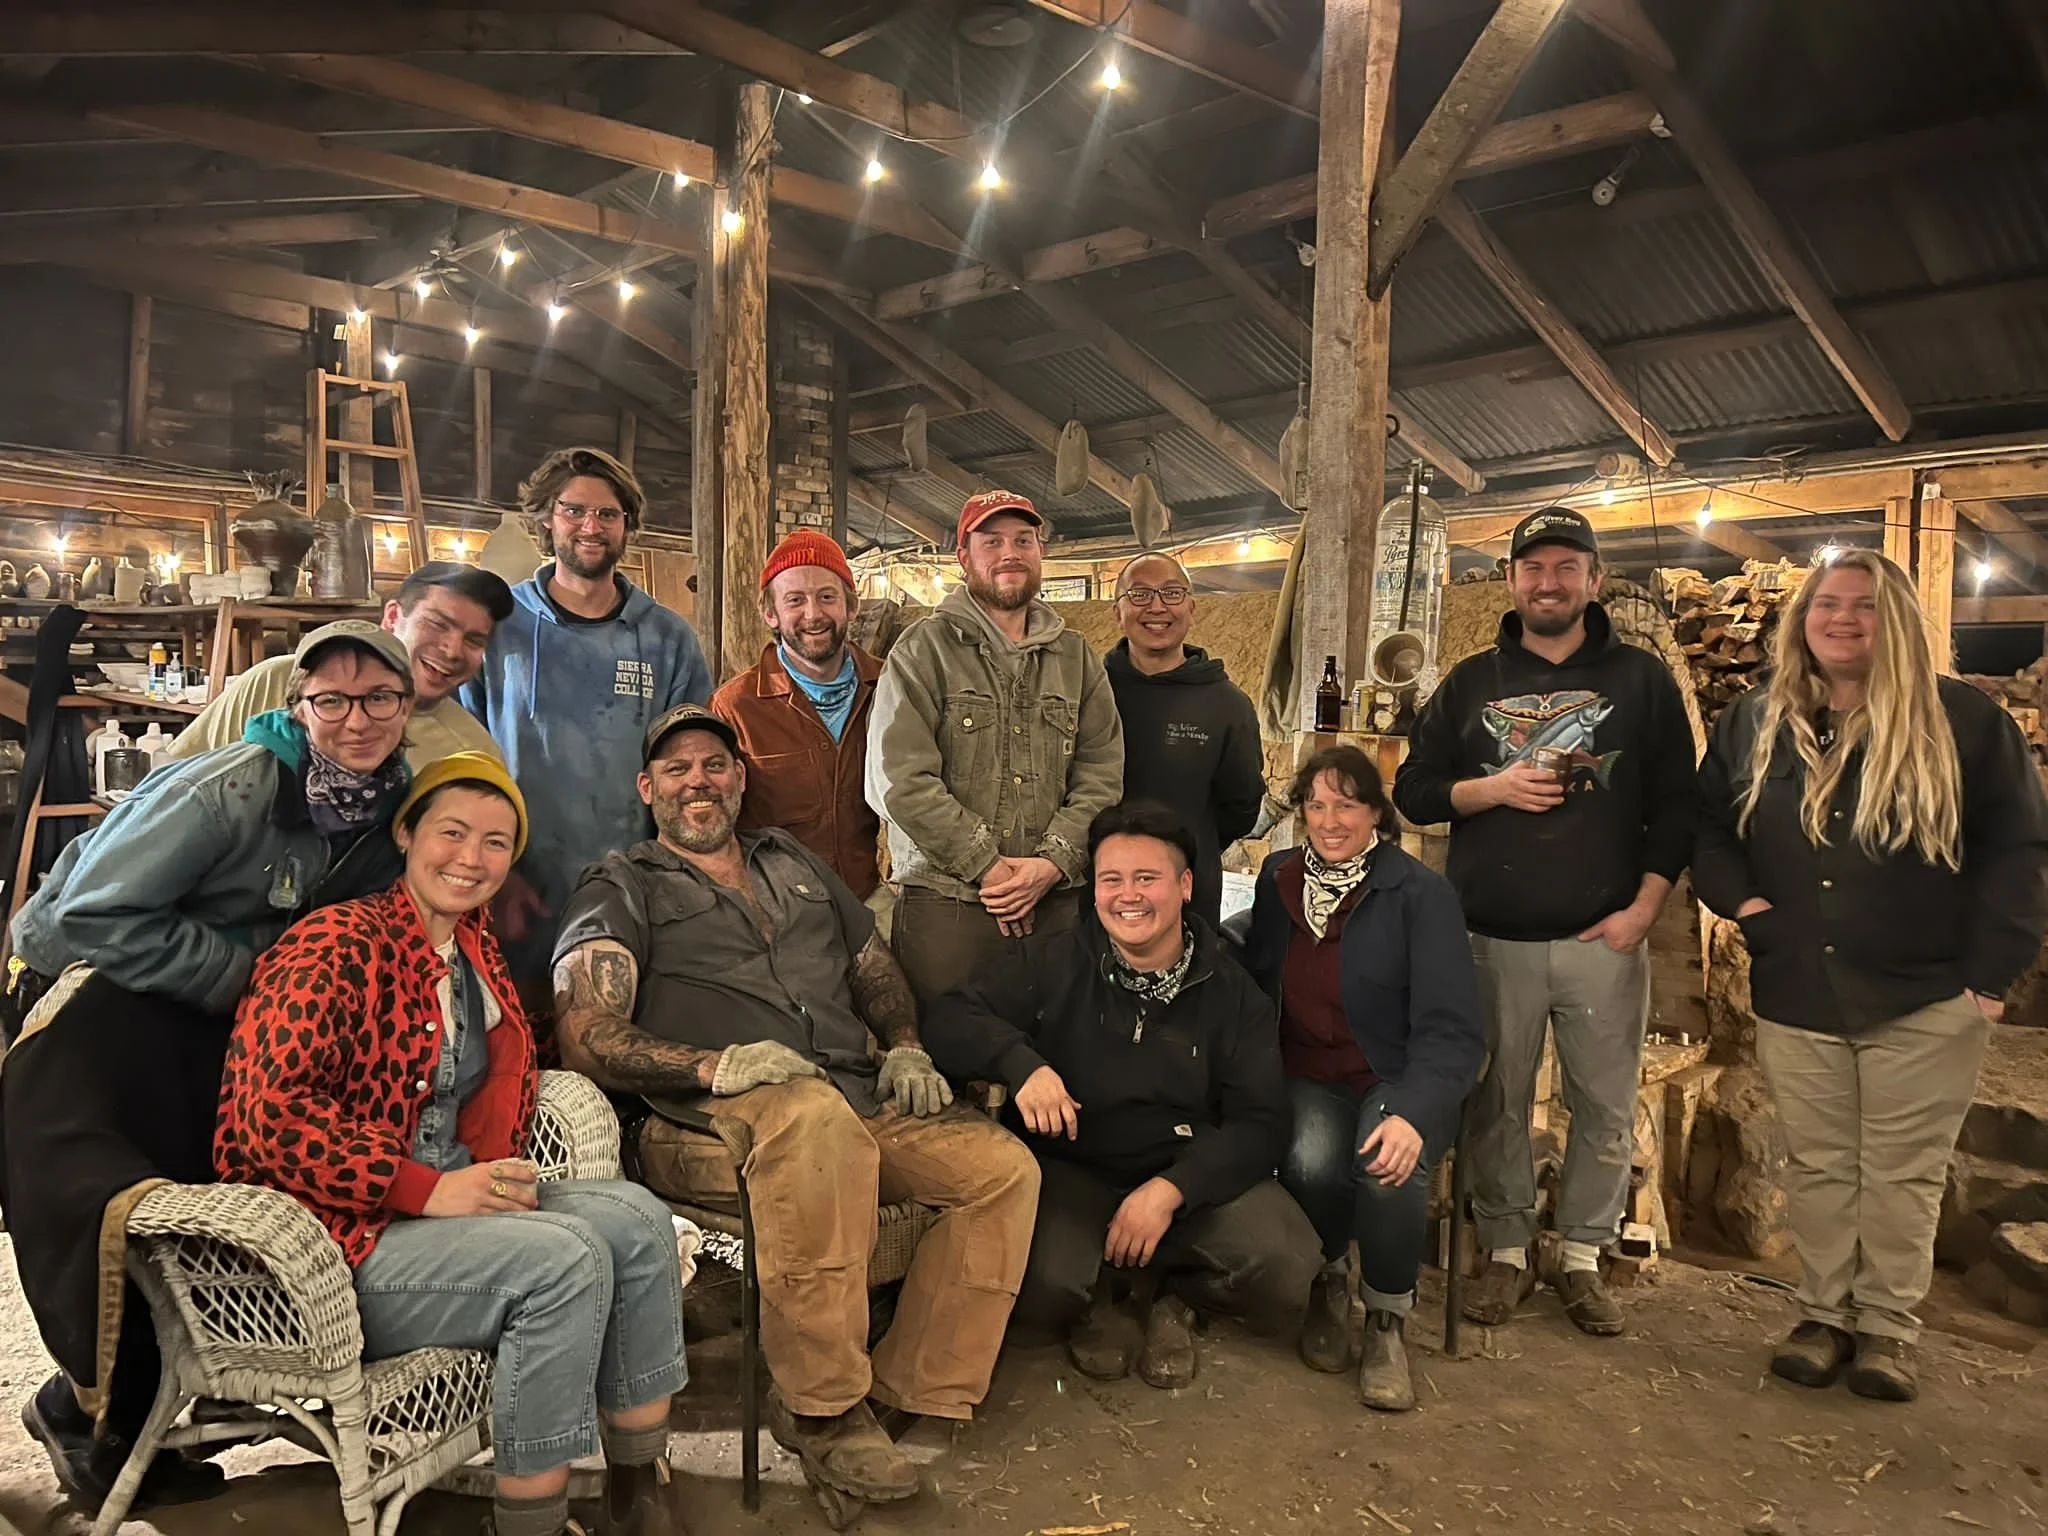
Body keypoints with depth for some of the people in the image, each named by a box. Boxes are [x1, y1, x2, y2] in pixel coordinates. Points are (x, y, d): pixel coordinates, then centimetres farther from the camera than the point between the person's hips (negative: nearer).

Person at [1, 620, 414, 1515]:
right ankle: (98, 1411, 10)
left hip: (229, 1015, 6)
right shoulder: (232, 788, -23)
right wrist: (247, 973, -20)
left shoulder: (393, 807, -3)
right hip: (96, 988, -6)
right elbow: (95, 913, -23)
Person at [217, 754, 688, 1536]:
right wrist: (427, 1189, -23)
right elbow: (269, 1113, -21)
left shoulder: (476, 949, 12)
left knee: (636, 1217, -10)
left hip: (448, 1201, 8)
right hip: (334, 1240, -7)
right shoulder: (339, 943, -12)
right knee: (564, 1258, -26)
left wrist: (495, 1180, 5)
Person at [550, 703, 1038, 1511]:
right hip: (711, 1122, -5)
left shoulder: (795, 862, 26)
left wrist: (905, 1047, 8)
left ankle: (910, 1388, -5)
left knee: (1004, 1167, -16)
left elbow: (875, 967, 29)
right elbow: (586, 1038, -5)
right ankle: (822, 1407, -24)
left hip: (862, 1105, 6)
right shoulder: (621, 888, 9)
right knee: (813, 1111, -40)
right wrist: (714, 1065, -20)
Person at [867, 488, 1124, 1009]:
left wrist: (1053, 862, -9)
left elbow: (1102, 777, 7)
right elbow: (902, 780, -8)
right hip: (943, 904, -3)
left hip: (1055, 902, 3)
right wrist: (988, 867, -11)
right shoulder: (923, 650, 2)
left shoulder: (1076, 658, 14)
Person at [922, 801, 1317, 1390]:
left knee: (1286, 1273, -24)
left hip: (1193, 1176, 1)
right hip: (1070, 1171, -1)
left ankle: (1169, 1294, 9)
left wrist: (1171, 1189, -19)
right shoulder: (1051, 964, 0)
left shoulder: (1233, 994, 2)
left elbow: (1261, 1123, -3)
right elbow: (949, 1021, -5)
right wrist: (1020, 1062, -26)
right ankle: (1103, 1296, 8)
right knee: (1043, 1286, -31)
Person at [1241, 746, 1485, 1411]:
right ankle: (1328, 1283, 6)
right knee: (1310, 1162, -30)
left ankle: (1387, 1323, -2)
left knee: (1390, 1171, -33)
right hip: (1307, 1081, 2)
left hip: (1397, 1081, -2)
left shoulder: (1420, 892, -8)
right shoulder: (1278, 879, 5)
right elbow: (1255, 985, 8)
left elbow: (1453, 1028, -14)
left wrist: (1414, 1113, -30)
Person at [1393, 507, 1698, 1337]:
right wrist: (1491, 788, -10)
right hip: (1494, 940, 1)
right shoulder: (1471, 683, 9)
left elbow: (1677, 805, 4)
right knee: (1497, 1104, 7)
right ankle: (1507, 1252, 22)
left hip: (1604, 939, 0)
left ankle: (1582, 1257, 23)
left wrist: (1644, 908, -6)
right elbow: (1413, 789, 8)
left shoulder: (1641, 679, 6)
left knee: (1605, 1108, 7)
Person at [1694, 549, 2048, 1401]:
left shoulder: (1962, 719, -2)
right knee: (1817, 1168, 11)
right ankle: (1823, 1315, 25)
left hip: (1924, 999, -2)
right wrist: (1741, 898, -6)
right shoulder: (1752, 724, 6)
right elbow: (1706, 827, 12)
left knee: (1903, 1173, 7)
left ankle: (1886, 1328, 22)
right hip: (1795, 999, 2)